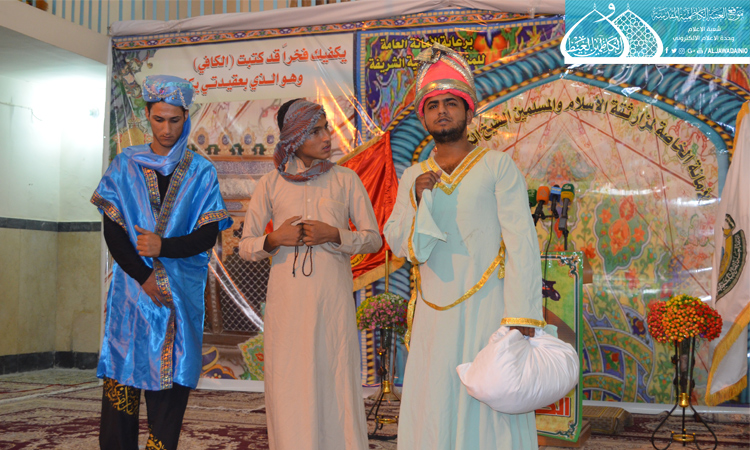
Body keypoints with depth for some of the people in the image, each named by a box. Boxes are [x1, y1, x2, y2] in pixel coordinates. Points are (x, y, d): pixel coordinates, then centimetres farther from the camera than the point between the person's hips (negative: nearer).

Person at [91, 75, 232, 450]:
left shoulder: (201, 173, 7)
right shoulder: (125, 165, 8)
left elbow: (207, 236, 0)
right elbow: (112, 232, 1)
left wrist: (163, 246, -16)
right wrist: (145, 278, -9)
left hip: (181, 293, 0)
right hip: (132, 289, 0)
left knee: (170, 385, -2)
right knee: (121, 382, -3)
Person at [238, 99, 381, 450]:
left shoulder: (345, 179, 6)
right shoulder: (271, 183, 7)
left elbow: (374, 239, 6)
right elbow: (245, 246, 9)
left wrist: (335, 234, -10)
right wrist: (274, 240, -10)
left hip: (332, 298, 0)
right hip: (287, 299, 1)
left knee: (336, 384, -2)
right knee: (289, 388, 2)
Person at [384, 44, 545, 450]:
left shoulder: (497, 166, -1)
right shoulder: (413, 177, 12)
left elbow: (522, 242, -8)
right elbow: (395, 241, 8)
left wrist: (521, 316, -16)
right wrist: (416, 200, -10)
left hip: (486, 313, -4)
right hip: (433, 318, 4)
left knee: (491, 416, 1)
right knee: (432, 417, 9)